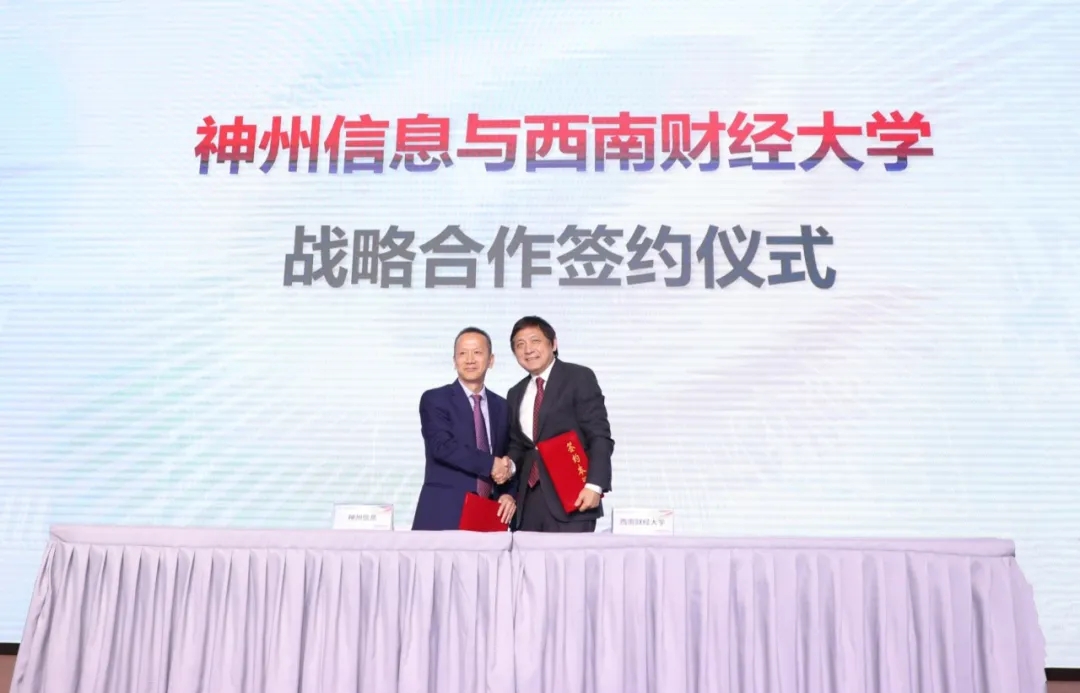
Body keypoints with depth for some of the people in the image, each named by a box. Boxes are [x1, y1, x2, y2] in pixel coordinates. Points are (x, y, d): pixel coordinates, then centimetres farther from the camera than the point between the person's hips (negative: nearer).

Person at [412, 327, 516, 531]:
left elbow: (509, 458, 16)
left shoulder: (502, 406, 15)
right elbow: (442, 445, -14)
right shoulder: (434, 399, 1)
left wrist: (509, 494, -3)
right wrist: (490, 464, -17)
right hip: (444, 515, -4)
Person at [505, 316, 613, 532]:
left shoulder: (580, 378, 0)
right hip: (528, 501, 5)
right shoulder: (516, 394, 18)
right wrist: (509, 464, 1)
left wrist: (594, 485, -17)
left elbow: (599, 436, -6)